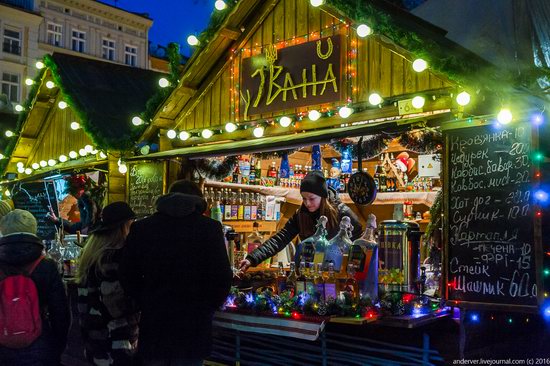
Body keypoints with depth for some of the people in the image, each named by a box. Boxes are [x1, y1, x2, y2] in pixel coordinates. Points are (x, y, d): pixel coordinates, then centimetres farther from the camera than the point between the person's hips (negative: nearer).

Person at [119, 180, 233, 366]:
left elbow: (128, 277, 4)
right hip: (192, 327, -2)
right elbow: (221, 277, -10)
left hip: (152, 324, 3)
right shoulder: (209, 227, -7)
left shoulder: (141, 227, 1)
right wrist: (208, 309, 6)